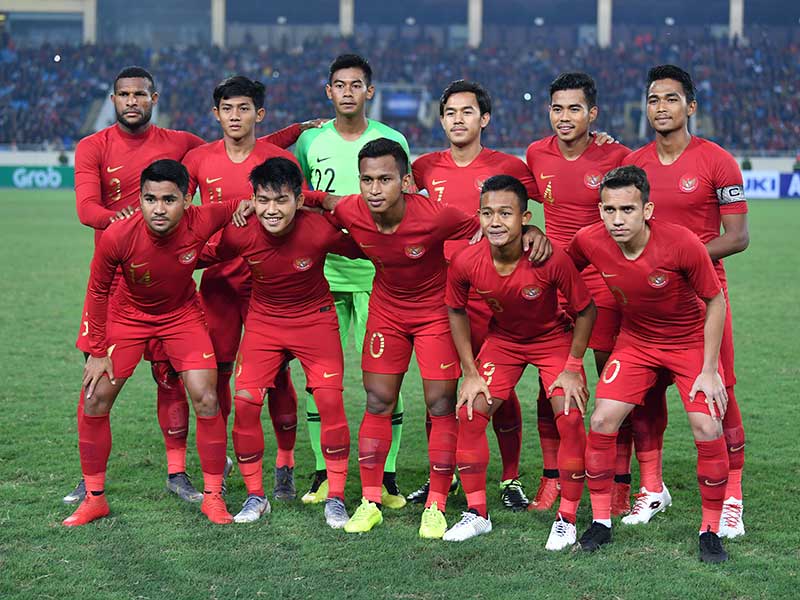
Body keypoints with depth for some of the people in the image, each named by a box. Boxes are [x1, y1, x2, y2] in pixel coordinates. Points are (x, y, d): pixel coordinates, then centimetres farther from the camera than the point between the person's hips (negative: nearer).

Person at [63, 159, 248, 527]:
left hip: (182, 314, 0)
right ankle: (94, 499, 13)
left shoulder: (201, 223, -30)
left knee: (206, 400, -10)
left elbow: (238, 205, -8)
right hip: (128, 314, 0)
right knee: (95, 400, -3)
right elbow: (98, 291, -13)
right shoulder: (117, 237, -32)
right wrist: (97, 351, -10)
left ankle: (212, 496, 6)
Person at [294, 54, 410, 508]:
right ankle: (325, 472, 13)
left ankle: (387, 476, 5)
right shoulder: (311, 140, 6)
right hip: (324, 274, 2)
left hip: (376, 274, -2)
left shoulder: (392, 141, 3)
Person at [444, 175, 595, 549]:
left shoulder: (552, 260, -33)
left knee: (570, 418, -15)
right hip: (502, 339, 3)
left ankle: (567, 518, 1)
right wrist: (470, 373, -4)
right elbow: (457, 312, -3)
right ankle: (477, 513, 8)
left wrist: (572, 368, -14)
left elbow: (585, 311, -16)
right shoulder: (465, 263, -25)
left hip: (554, 339, -2)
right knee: (470, 413, -7)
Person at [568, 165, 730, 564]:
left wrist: (709, 370, -15)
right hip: (635, 341, 3)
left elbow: (716, 302, -16)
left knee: (708, 431, -15)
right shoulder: (589, 241, -21)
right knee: (601, 421, -11)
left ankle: (710, 530, 4)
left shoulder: (682, 244, -30)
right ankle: (601, 522, 7)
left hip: (691, 342, -3)